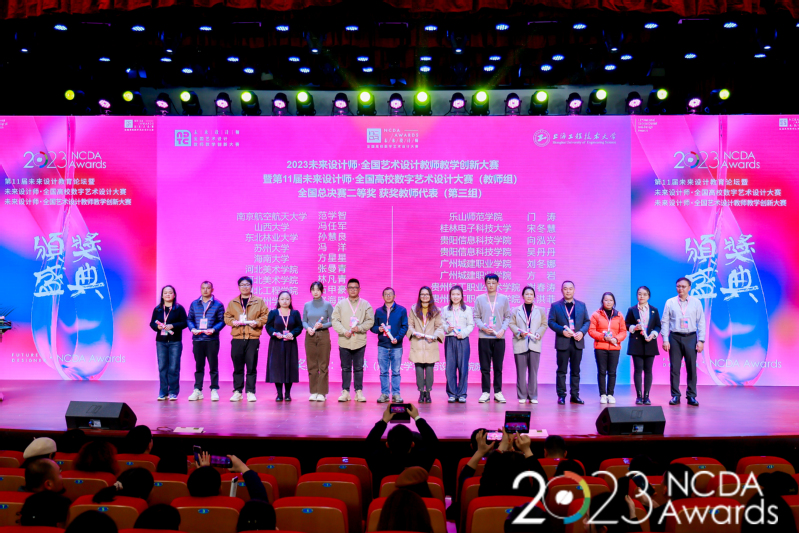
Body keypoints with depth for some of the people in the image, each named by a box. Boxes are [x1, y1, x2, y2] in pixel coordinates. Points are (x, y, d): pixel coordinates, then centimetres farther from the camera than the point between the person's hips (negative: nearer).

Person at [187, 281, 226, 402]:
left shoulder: (218, 305, 3)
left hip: (212, 339, -2)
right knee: (198, 365, 6)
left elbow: (222, 321, 0)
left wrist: (214, 329, -16)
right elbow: (190, 319, 12)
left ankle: (214, 390, 9)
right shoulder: (194, 304, 12)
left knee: (213, 366, 2)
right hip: (197, 339, 2)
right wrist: (192, 328, -7)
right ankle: (197, 390, 11)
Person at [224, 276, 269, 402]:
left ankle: (251, 392, 5)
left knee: (252, 366, -1)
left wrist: (257, 322, -11)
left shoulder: (259, 302, 9)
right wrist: (232, 322, -7)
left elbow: (265, 315, 5)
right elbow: (227, 316, 13)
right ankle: (237, 392, 10)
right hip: (237, 338, 1)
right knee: (237, 367, 3)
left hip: (253, 338, -1)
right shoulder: (232, 302, 14)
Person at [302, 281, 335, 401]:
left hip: (323, 335, -3)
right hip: (310, 336, 3)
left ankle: (322, 393, 2)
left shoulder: (327, 305, 1)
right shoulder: (307, 305, 8)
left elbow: (332, 321, 0)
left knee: (323, 365, -2)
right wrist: (308, 328, -8)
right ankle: (313, 392, 11)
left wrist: (322, 325, -16)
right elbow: (304, 321, 11)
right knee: (312, 365, 4)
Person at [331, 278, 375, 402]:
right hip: (344, 341, 0)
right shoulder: (340, 304, 8)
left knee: (358, 368, 4)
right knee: (345, 368, 5)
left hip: (359, 342, 0)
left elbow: (370, 321, 2)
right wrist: (344, 331, -13)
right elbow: (335, 320, 1)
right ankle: (345, 392, 12)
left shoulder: (366, 305, 7)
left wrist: (359, 328, -14)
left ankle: (359, 392, 10)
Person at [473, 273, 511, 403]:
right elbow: (476, 317, 6)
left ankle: (498, 392, 10)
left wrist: (503, 329, -8)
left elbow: (507, 317, 7)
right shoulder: (480, 299, 7)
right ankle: (486, 392, 7)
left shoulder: (504, 299, 8)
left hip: (499, 337, 0)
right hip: (484, 337, 0)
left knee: (498, 367, 3)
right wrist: (483, 328, -11)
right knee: (485, 367, 1)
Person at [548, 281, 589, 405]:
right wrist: (562, 331, -16)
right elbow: (551, 322, -1)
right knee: (562, 371, 1)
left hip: (577, 342, 2)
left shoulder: (582, 305, 11)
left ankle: (575, 395, 14)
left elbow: (587, 321, 10)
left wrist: (582, 332, -9)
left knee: (576, 371, 7)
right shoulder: (555, 306, 3)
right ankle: (561, 395, 6)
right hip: (562, 342, -2)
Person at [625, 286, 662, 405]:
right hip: (636, 343, -1)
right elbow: (626, 325, 5)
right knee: (638, 369, -3)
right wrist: (634, 327, -14)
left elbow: (658, 326, 7)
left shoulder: (654, 310, 9)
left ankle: (646, 396, 6)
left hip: (650, 344, 1)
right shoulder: (632, 310, 5)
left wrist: (653, 334, -11)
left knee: (648, 370, 2)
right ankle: (639, 396, 2)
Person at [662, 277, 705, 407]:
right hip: (674, 337, 0)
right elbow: (665, 322, 4)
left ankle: (691, 396, 9)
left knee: (691, 368, 2)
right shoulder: (670, 302, 4)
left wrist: (701, 341, -3)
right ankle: (675, 396, 9)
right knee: (674, 368, 2)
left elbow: (701, 322, 3)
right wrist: (665, 340, -3)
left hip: (691, 337, 0)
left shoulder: (696, 302, 4)